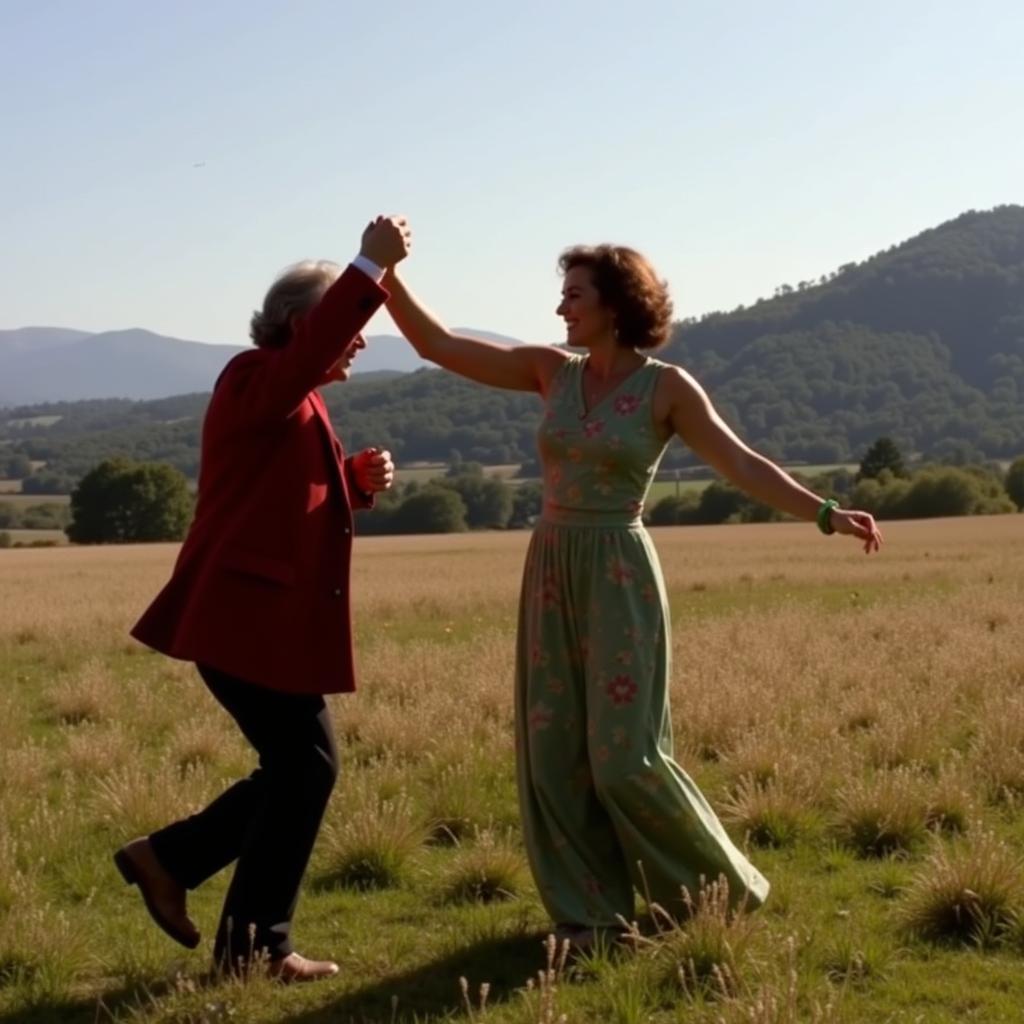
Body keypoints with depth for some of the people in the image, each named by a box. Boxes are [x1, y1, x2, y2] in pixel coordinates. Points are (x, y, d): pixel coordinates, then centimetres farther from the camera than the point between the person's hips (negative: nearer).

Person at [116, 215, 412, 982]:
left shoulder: (300, 403, 20)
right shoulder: (255, 380, -11)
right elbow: (311, 347, -33)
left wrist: (360, 479, 8)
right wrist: (371, 268, -38)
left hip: (270, 618, 10)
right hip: (246, 615, -10)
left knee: (295, 769, 14)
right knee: (306, 766, -5)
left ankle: (168, 859, 22)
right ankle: (256, 944, 5)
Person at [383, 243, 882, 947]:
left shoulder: (667, 387, -6)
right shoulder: (551, 371, 6)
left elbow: (743, 465, -9)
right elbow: (438, 346, 3)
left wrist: (825, 514, -20)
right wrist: (387, 275, -7)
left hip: (619, 578, -5)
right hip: (551, 574, 5)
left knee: (624, 757, -7)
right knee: (553, 752, 2)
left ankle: (723, 888, 15)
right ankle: (591, 909, 13)